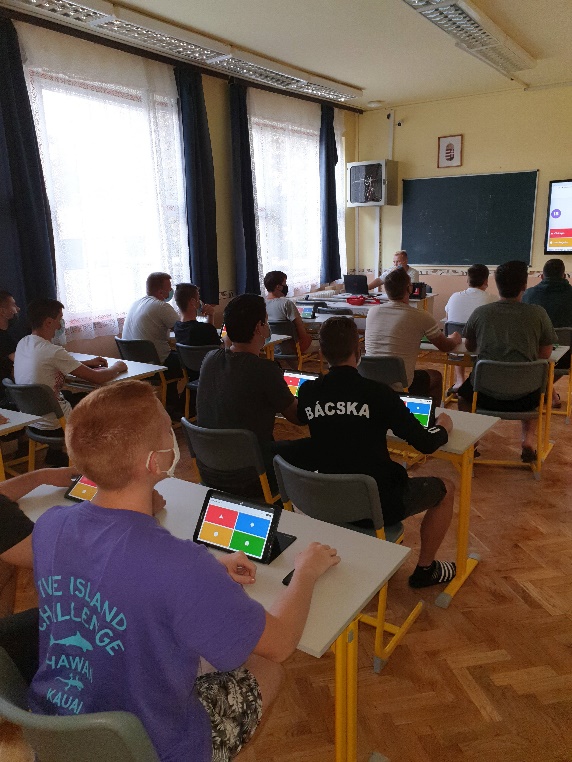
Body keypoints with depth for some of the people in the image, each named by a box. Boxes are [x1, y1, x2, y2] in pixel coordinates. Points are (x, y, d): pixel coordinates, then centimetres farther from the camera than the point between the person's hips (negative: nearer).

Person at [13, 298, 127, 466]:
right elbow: (97, 378, -23)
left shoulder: (22, 344, -1)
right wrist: (118, 367, -3)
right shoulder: (53, 352, -27)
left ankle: (55, 455, 36)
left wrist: (87, 363, 11)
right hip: (53, 427, -8)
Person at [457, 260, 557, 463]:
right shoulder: (538, 313, -5)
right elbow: (546, 353, 5)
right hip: (524, 397, 1)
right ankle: (528, 438, 19)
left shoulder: (480, 313, -3)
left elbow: (469, 347, 13)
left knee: (464, 391, 33)